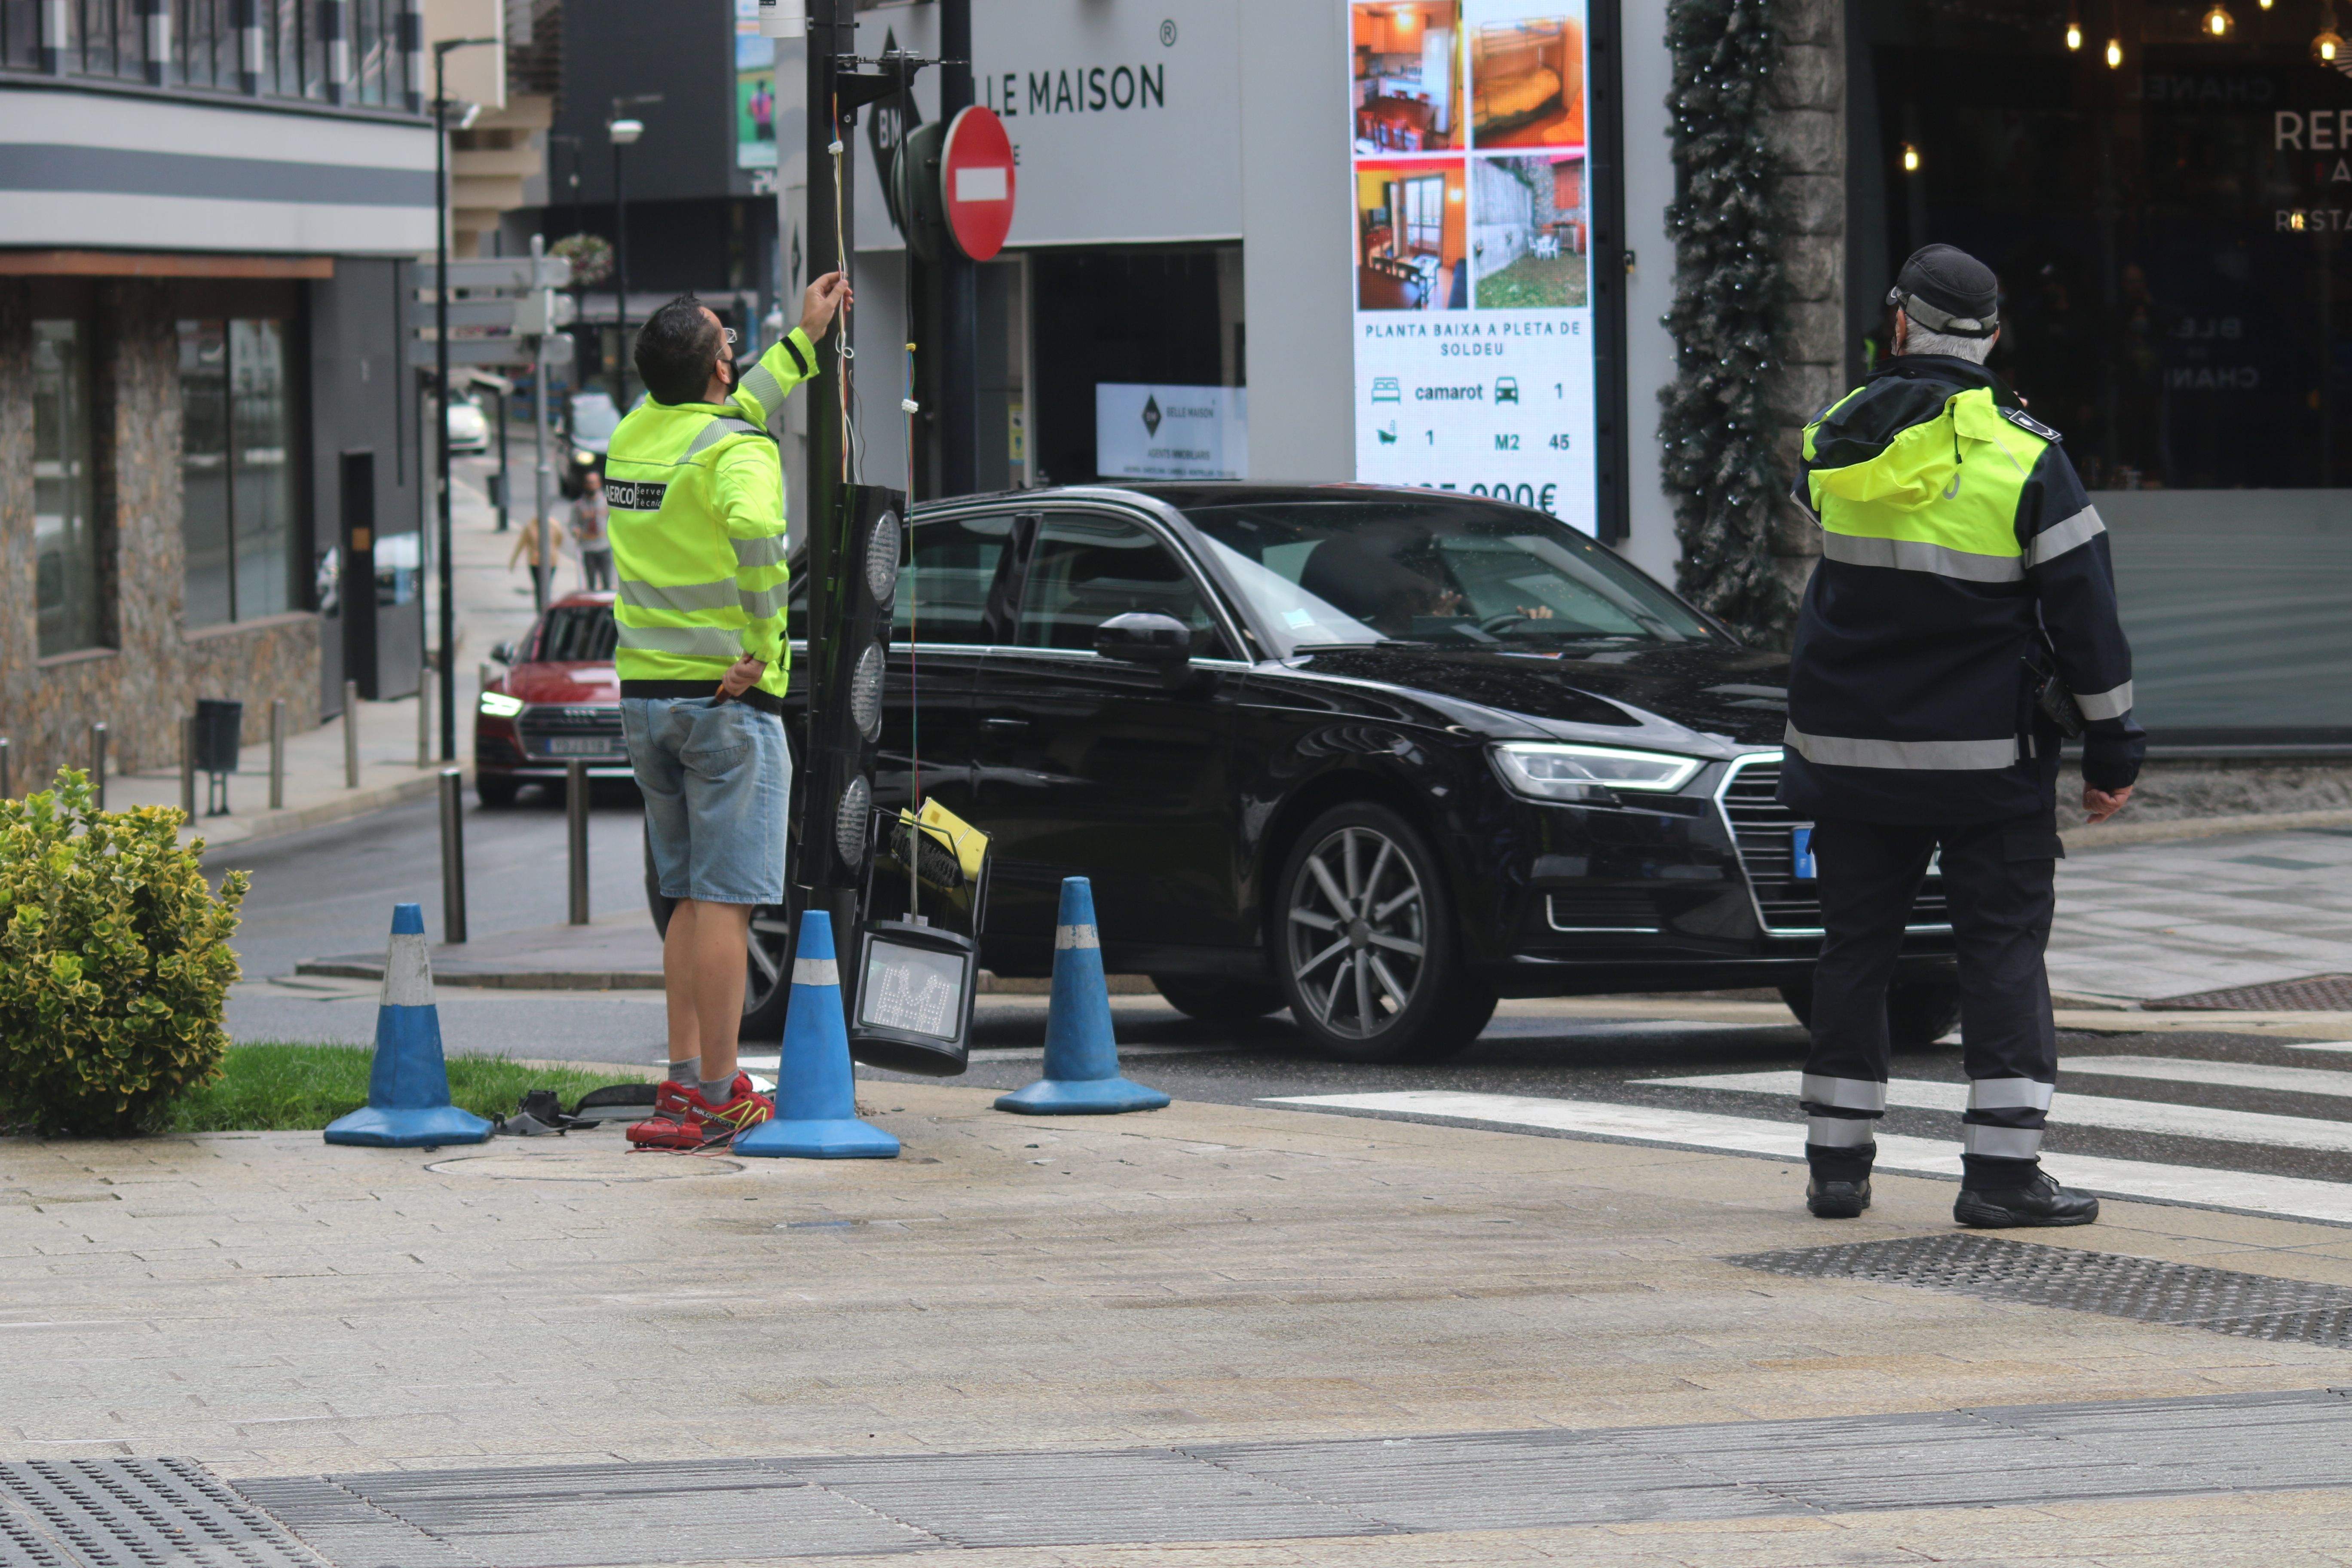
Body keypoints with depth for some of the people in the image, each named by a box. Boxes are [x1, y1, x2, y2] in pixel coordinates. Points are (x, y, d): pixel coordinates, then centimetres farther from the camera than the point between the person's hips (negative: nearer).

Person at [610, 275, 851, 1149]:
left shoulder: (636, 434, 10)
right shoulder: (739, 451, -13)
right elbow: (752, 531, -34)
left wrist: (805, 340, 36)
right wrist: (761, 645, -22)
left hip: (644, 695, 7)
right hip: (726, 700, -7)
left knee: (690, 897, 15)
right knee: (725, 901, -5)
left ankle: (685, 1078, 14)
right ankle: (716, 1100, -6)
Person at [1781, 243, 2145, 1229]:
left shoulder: (1836, 441, -1)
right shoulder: (2025, 456, -11)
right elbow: (2086, 617, -9)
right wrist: (2113, 750, -1)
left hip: (1848, 742, 3)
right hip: (1987, 752, -3)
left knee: (1856, 945, 12)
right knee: (2004, 946, 2)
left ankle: (1837, 1165, 14)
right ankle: (2002, 1170, -5)